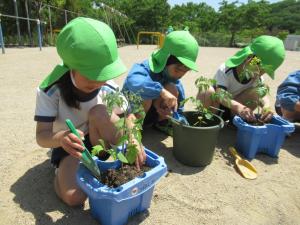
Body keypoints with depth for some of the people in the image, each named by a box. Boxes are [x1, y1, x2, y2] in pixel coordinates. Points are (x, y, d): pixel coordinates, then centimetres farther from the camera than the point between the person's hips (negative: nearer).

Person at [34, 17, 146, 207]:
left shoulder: (108, 87, -19)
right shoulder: (50, 90, -24)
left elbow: (127, 116, -15)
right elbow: (42, 136, -25)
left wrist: (132, 138, -37)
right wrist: (61, 137, -48)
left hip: (98, 140, 2)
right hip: (69, 146, -2)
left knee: (100, 112, -32)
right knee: (73, 197, -26)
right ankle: (63, 169, 8)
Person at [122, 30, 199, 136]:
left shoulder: (173, 78, -11)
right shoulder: (145, 68, -31)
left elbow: (179, 105, -4)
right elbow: (133, 82, -56)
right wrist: (161, 91, -58)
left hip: (150, 113, 5)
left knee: (172, 89, -20)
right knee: (145, 97, -38)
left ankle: (161, 123, 3)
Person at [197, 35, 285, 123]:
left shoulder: (257, 78, -9)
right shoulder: (226, 70, -27)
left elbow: (263, 95, -18)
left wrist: (267, 106, -42)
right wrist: (238, 107, -57)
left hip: (231, 110, 4)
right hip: (215, 106, -4)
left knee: (256, 92, -18)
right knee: (209, 91, -37)